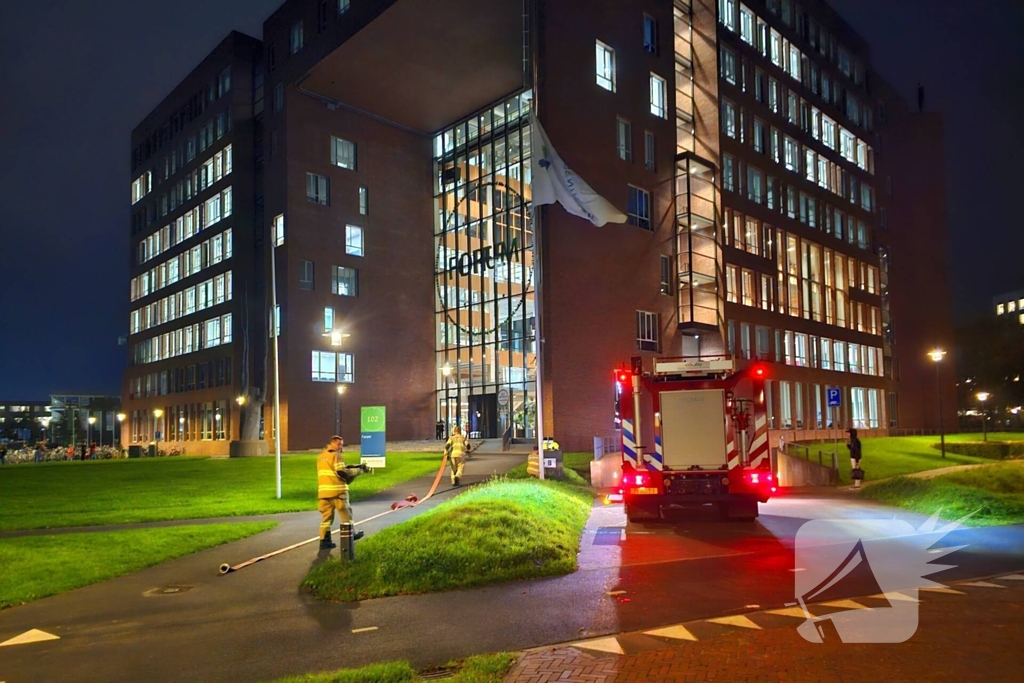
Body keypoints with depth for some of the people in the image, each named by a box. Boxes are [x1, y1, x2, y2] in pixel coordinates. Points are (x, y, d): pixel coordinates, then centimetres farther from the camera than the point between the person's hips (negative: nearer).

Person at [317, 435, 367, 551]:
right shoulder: (336, 455, -8)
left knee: (326, 516, 8)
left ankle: (324, 541, 2)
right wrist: (358, 470, -5)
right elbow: (342, 472, -15)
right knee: (345, 513, 10)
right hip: (337, 490, -7)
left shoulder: (321, 456, 19)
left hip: (323, 491, 7)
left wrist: (349, 468, 16)